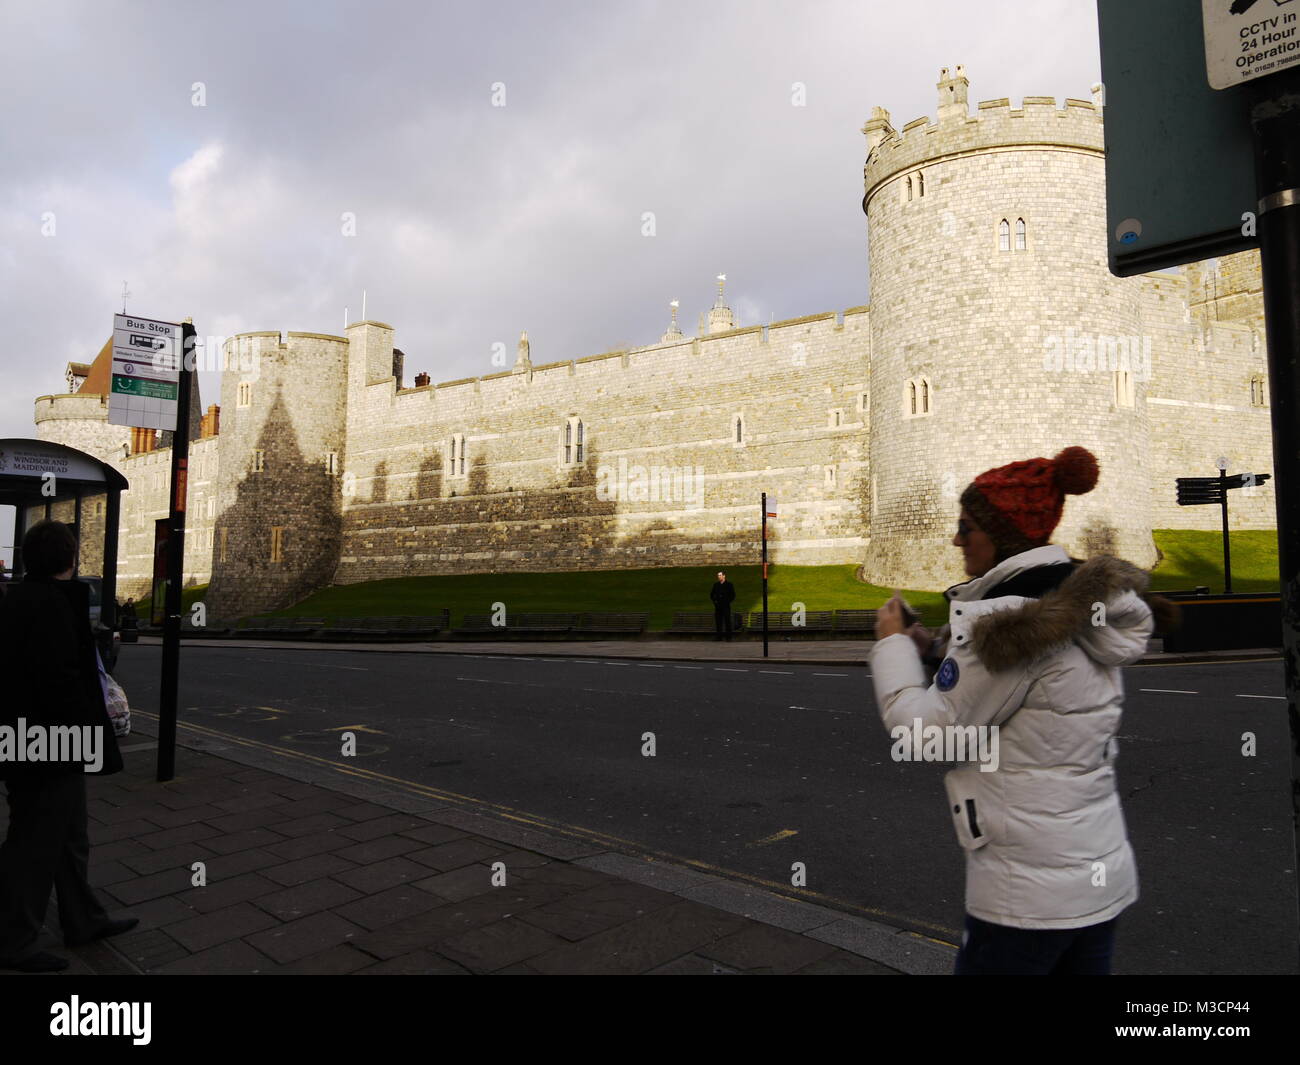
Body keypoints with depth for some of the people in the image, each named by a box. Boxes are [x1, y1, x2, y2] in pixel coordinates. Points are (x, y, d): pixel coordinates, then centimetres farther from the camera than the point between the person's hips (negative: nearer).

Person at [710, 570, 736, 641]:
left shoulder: (729, 584, 0)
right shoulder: (716, 584, 11)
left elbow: (733, 595, 1)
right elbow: (711, 594, 20)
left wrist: (728, 601, -6)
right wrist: (714, 600, 7)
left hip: (726, 606, -4)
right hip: (718, 606, 4)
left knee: (727, 620, -4)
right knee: (718, 621, 2)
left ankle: (728, 636, 2)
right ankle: (719, 636, 8)